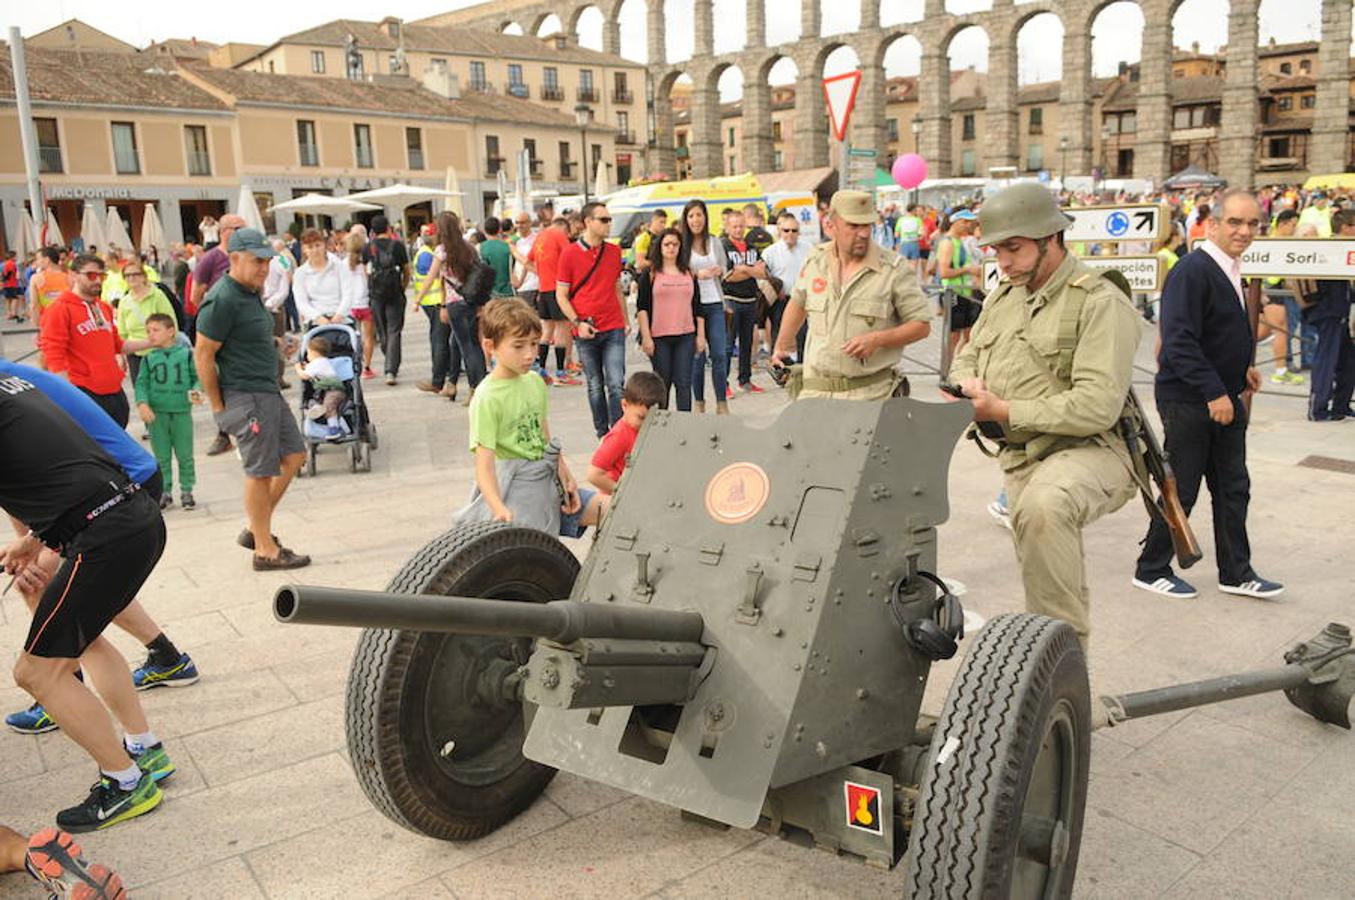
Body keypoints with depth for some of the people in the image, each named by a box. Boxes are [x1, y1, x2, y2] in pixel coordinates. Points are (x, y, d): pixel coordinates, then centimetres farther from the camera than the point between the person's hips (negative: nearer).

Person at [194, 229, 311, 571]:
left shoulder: (251, 293, 14)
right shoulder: (222, 299, -16)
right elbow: (203, 355, -16)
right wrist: (218, 407, -13)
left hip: (269, 391, 10)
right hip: (246, 396, -10)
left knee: (293, 456, 13)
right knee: (260, 472, -2)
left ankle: (255, 530, 24)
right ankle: (265, 550, 9)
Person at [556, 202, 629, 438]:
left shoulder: (614, 251, 8)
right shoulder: (570, 253, -3)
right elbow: (561, 295, -1)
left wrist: (626, 321, 12)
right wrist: (577, 323, -13)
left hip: (614, 329, 2)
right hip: (586, 331, -2)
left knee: (616, 385, -7)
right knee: (595, 387, 8)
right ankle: (602, 435, 20)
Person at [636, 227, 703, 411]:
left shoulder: (689, 272, 11)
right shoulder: (650, 273, 1)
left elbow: (697, 306, 13)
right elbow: (642, 307, -3)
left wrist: (701, 335, 8)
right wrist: (646, 337, -10)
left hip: (686, 336, 3)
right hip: (659, 337, -2)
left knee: (684, 383, 1)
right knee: (662, 383, 4)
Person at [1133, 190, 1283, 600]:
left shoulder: (1231, 270, 10)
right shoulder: (1192, 271, -19)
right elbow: (1179, 341, -25)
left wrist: (1243, 368, 12)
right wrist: (1213, 392, -24)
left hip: (1224, 398, 9)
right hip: (1188, 401, -9)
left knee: (1233, 489, 14)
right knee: (1181, 491, 2)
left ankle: (1236, 573, 26)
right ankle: (1151, 570, 18)